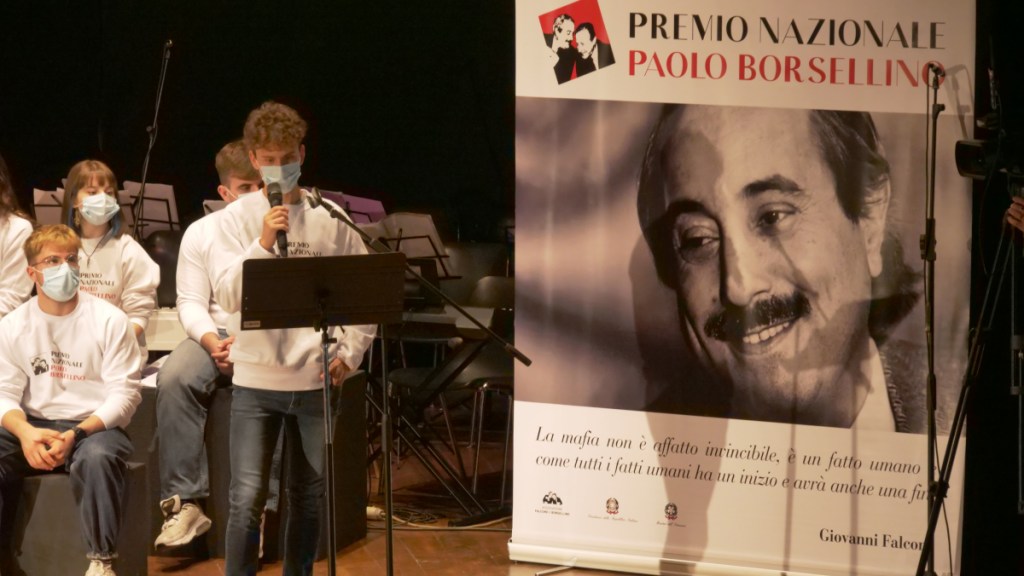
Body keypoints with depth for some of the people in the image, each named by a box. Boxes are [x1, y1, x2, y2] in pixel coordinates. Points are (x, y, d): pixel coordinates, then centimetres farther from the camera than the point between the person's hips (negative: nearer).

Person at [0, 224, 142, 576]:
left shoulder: (109, 320, -5)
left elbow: (124, 393, -9)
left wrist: (75, 435, -24)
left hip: (95, 426, -3)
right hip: (34, 425, 3)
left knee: (97, 457, -38)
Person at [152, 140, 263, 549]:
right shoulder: (201, 233, 6)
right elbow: (191, 302, 3)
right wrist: (213, 342, -17)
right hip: (219, 335, 2)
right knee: (173, 378, -29)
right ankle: (184, 503, -28)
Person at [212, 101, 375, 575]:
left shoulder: (330, 217, 2)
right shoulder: (238, 217, -1)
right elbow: (227, 296, -11)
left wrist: (350, 353, 0)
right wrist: (263, 244, -22)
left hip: (317, 379, 2)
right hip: (256, 378, -2)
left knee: (308, 496, 12)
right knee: (247, 498, -9)